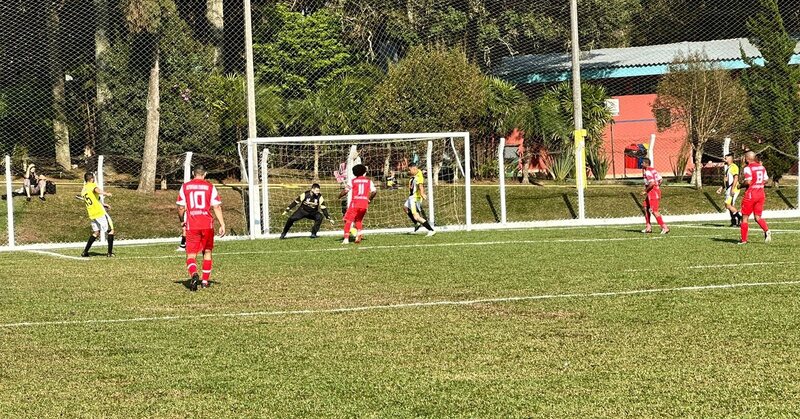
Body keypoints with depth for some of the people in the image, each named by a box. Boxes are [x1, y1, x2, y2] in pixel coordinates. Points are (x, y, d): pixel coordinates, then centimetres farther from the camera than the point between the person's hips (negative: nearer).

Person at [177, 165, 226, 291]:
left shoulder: (185, 186, 4)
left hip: (191, 225, -1)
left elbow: (181, 207, 5)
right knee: (207, 252, 19)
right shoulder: (210, 187, 2)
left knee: (191, 255, -1)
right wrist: (222, 224, 1)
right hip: (207, 224, 1)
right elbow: (217, 207, -2)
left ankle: (194, 274, -29)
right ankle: (205, 281, 21)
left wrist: (182, 221, 22)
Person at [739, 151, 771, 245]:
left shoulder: (748, 168, -13)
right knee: (758, 217, 10)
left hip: (750, 194, -6)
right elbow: (766, 180, 11)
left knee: (745, 218, 6)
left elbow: (748, 181, -21)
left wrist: (741, 185, -4)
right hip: (761, 194, 6)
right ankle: (767, 231, -16)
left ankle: (744, 240, 9)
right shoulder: (761, 167, 8)